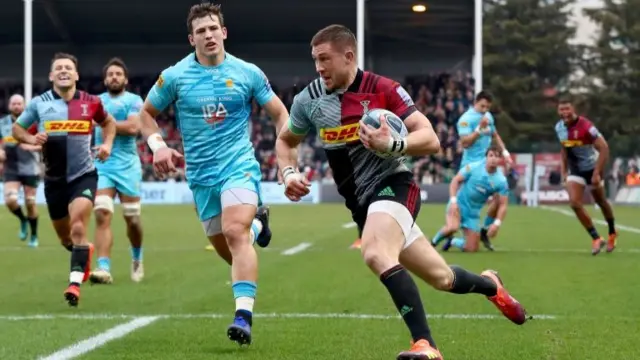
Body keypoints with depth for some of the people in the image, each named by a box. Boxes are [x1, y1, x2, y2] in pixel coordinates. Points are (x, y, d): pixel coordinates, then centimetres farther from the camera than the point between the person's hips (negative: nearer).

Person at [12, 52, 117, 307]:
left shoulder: (90, 103, -1)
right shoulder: (39, 104, -2)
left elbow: (108, 122, 19)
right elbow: (17, 128, 9)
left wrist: (107, 143, 1)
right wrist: (30, 139, -12)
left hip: (83, 175, -2)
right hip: (54, 179, 2)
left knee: (78, 229, -22)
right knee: (65, 238, 14)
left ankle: (75, 283, -24)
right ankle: (85, 251, 48)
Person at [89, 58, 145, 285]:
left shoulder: (134, 101, 0)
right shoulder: (97, 101, 14)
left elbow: (133, 127, -15)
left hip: (127, 165, -2)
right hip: (101, 166, 2)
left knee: (132, 218, 5)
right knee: (102, 214, -15)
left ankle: (137, 258, 32)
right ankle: (104, 268, -20)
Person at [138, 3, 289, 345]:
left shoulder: (248, 73, -2)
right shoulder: (174, 77, -1)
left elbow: (279, 113, 8)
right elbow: (147, 113, 13)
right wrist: (157, 145, -5)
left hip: (239, 165, -3)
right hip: (200, 174, 3)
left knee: (235, 232, -26)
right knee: (223, 247, 10)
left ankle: (244, 316, -32)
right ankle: (257, 223, 46)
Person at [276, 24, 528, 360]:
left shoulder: (383, 89, -12)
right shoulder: (309, 99, 2)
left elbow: (431, 140, -15)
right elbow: (285, 141, 20)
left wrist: (392, 145, -34)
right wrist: (289, 173, 1)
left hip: (392, 185, -6)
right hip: (362, 205, 6)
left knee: (376, 254, -36)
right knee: (441, 278, 13)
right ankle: (490, 285, 46)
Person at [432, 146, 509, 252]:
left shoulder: (501, 181, -9)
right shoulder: (473, 167, -12)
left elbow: (503, 205, -5)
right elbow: (455, 181, -6)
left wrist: (496, 224, -18)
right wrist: (453, 200, -18)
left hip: (473, 212, 3)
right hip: (459, 204, -3)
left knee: (472, 249, 0)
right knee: (453, 227, -35)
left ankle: (453, 242, 33)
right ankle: (435, 240, -1)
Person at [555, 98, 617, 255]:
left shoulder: (585, 127, -26)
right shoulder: (559, 127, -5)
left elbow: (604, 149, -26)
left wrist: (597, 173, -28)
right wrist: (564, 170, 10)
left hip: (592, 169, -5)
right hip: (575, 170, 5)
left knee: (601, 202, 14)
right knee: (575, 204, -13)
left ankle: (612, 233, 39)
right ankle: (596, 239, -2)